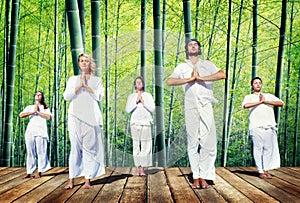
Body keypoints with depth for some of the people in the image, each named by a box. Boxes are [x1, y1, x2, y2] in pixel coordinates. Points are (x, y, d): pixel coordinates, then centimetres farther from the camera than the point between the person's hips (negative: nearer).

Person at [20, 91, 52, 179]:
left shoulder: (45, 108, 15)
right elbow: (21, 115, 4)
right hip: (30, 131, 2)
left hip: (41, 132, -2)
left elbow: (49, 117, -4)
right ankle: (28, 172, 3)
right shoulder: (29, 107, 20)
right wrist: (32, 112, -3)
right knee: (30, 152, 0)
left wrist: (38, 112, -3)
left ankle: (39, 172, -2)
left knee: (41, 152, -6)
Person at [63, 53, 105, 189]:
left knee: (89, 147, -4)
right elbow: (66, 96, 5)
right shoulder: (73, 79, 17)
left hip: (90, 116, -1)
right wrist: (79, 86, -4)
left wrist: (86, 86, -5)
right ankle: (71, 180, 2)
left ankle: (88, 179, 0)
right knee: (75, 147, -2)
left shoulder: (96, 80, 14)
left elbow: (100, 96, -1)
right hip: (75, 116, 1)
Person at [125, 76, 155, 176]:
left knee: (145, 146, -4)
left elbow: (152, 108, 1)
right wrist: (136, 101, -5)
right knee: (136, 145, -1)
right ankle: (137, 168, 4)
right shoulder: (131, 96, 12)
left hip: (145, 123, 0)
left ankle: (142, 168, 2)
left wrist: (143, 102, -6)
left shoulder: (148, 96, 11)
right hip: (135, 123, 1)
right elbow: (128, 109, 2)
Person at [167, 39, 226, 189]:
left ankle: (204, 177, 4)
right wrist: (190, 79, -7)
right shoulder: (182, 67, 16)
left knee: (208, 142, -4)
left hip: (206, 107, 1)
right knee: (193, 143, 0)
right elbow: (170, 81, -3)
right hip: (191, 108, 0)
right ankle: (196, 178, 6)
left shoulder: (207, 64, 17)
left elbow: (222, 75, -2)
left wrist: (201, 78, -5)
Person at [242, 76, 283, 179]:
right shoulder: (249, 97, 14)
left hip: (269, 126, 3)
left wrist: (265, 101, 0)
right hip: (256, 127, -3)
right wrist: (260, 102, -3)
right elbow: (245, 105, -8)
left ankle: (266, 170, 10)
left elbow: (281, 103, 7)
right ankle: (260, 172, 4)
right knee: (258, 149, -3)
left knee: (269, 148, 1)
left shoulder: (269, 96, 23)